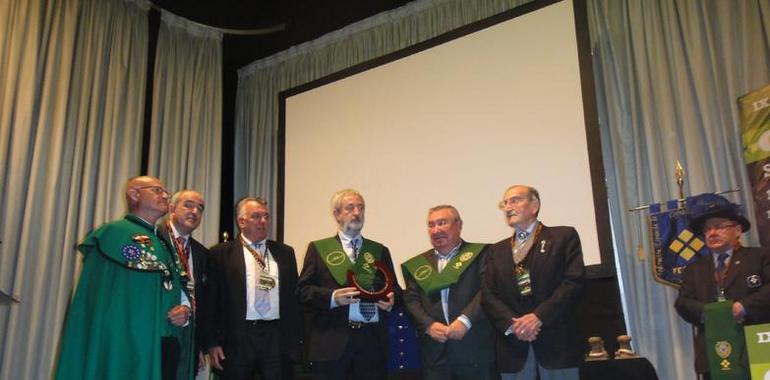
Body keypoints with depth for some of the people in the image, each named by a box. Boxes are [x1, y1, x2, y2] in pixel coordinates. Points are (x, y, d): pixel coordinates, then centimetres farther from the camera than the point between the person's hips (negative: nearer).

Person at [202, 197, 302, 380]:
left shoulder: (285, 252, 13)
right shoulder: (221, 253, 4)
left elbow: (294, 296, 12)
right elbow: (212, 300, 0)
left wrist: (297, 338, 8)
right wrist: (213, 342, -5)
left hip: (278, 338, 2)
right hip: (237, 339, -2)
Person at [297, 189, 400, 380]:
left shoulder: (380, 251, 16)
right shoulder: (318, 248, 8)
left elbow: (394, 288, 15)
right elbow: (303, 290, 1)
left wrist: (391, 299, -7)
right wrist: (332, 297, -15)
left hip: (372, 341, 2)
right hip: (331, 342, -2)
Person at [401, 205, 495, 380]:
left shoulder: (480, 253, 4)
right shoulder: (417, 264, 14)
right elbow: (411, 300, 8)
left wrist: (465, 320, -17)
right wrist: (429, 325, -8)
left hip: (475, 350, -2)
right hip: (435, 353, 3)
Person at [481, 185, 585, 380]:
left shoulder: (564, 236, 5)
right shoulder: (497, 250, 16)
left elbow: (574, 281, -7)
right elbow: (488, 295, 6)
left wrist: (539, 317, -15)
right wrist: (512, 324, -11)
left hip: (556, 340, -3)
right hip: (513, 344, 3)